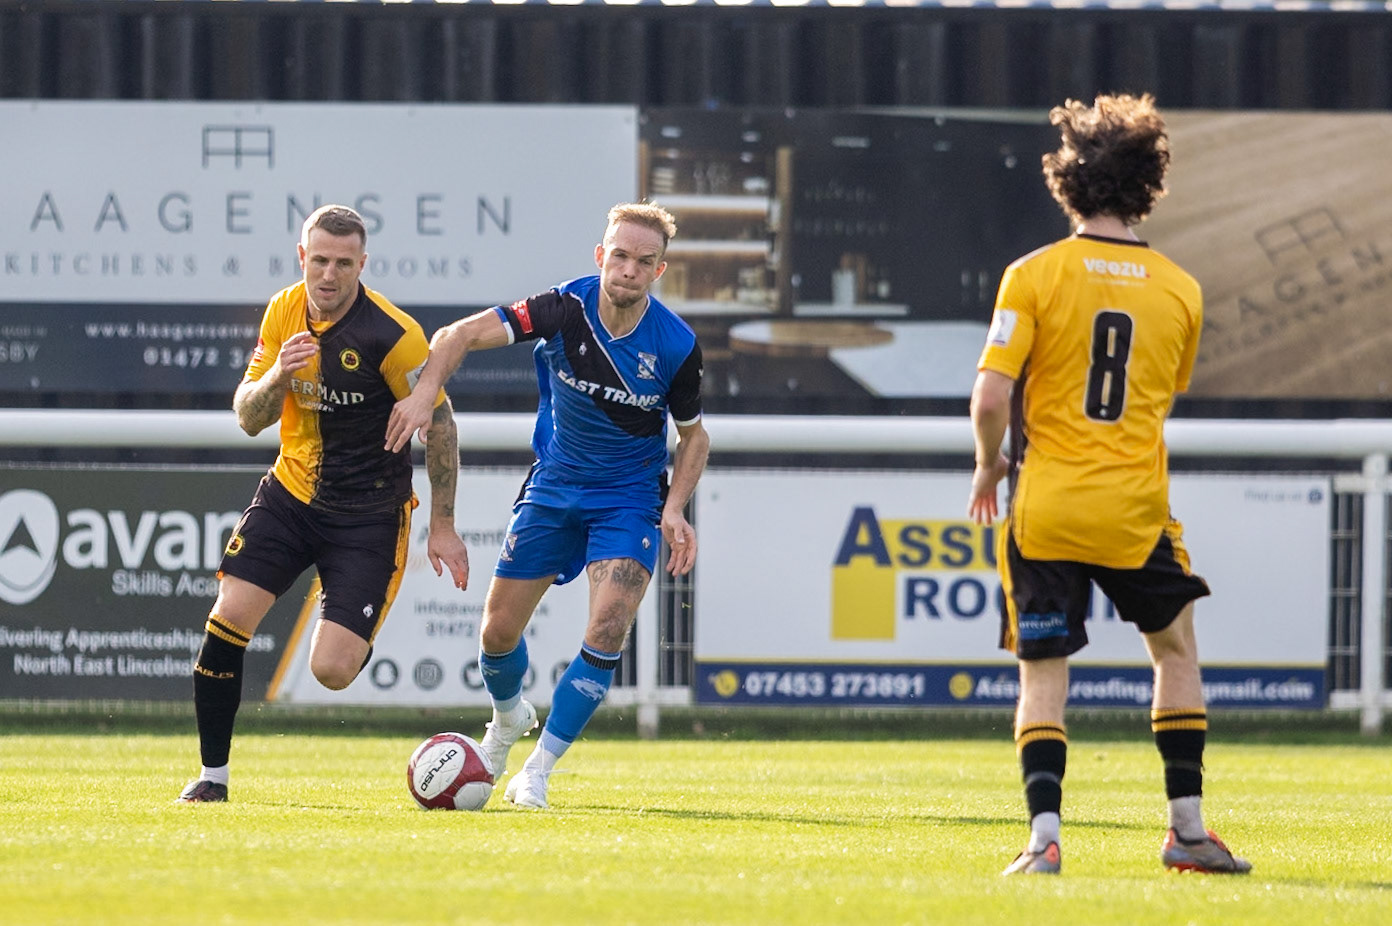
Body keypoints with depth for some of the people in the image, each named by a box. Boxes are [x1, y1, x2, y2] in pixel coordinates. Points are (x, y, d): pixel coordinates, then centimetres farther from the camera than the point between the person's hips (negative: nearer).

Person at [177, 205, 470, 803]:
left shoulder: (392, 335, -19)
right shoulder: (283, 313, -2)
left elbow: (438, 423, -9)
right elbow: (248, 418, 2)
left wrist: (442, 526, -7)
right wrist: (278, 375, -21)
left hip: (370, 515, -4)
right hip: (291, 492, 4)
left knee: (331, 670, -13)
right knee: (228, 617, -14)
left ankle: (359, 639, 26)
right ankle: (213, 775, -1)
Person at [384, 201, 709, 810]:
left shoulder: (676, 345, -17)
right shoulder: (565, 310, -19)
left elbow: (693, 435, -1)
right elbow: (460, 336, -17)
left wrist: (675, 508, -16)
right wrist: (424, 392, -34)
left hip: (629, 497, -2)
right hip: (554, 487, 2)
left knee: (608, 629, -21)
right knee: (499, 630, 5)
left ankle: (537, 772, -8)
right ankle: (509, 718, 41)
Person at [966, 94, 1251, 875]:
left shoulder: (1034, 276, -7)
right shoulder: (1181, 291, 2)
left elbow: (991, 397, -12)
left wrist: (989, 466, 6)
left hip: (1046, 504, -2)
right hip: (1137, 506, 2)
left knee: (1044, 674, 4)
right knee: (1177, 649, 19)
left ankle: (1045, 834, -8)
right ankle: (1188, 828, 18)